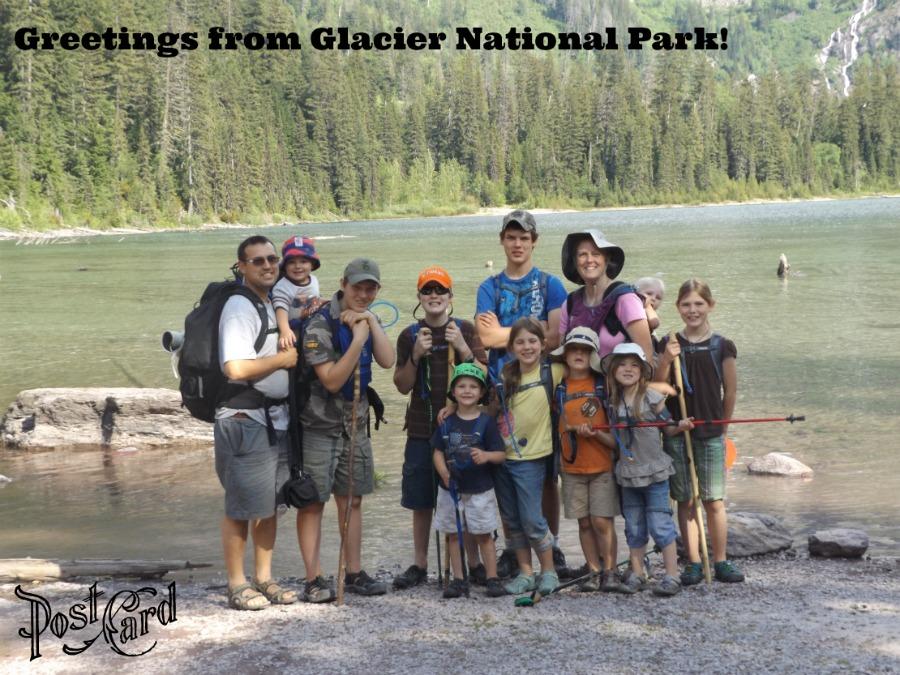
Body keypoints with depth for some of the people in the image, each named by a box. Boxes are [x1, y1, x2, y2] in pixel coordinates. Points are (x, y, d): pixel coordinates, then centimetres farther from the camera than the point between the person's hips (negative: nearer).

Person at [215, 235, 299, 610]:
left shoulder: (273, 304, 14)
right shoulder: (239, 307, -14)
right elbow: (235, 368, -24)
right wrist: (284, 359, -14)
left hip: (276, 418, 9)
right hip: (245, 420, -9)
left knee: (269, 504, 14)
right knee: (241, 507, -1)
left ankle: (263, 579, 24)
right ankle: (237, 586, 8)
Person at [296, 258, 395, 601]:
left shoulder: (368, 320, 8)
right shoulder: (320, 324, -16)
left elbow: (387, 360, -7)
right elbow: (332, 380, -20)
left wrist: (371, 322, -15)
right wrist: (358, 339, -26)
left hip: (354, 422, 7)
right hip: (319, 424, -7)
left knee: (351, 499, 11)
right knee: (312, 501, -4)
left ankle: (354, 574, 18)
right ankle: (314, 579, 1)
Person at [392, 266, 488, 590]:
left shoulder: (466, 330, 3)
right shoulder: (410, 335, 6)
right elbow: (402, 386, 3)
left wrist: (463, 348, -16)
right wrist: (416, 355, -12)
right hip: (422, 429, 1)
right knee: (421, 502, 6)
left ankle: (474, 563, 13)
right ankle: (419, 565, 16)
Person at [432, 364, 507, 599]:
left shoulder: (486, 422, -5)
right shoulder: (447, 423, 3)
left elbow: (501, 454, -6)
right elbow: (438, 452, 5)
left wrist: (486, 456, -26)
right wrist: (443, 472, -12)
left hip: (479, 489, -3)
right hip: (451, 488, 3)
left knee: (483, 535, 3)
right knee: (453, 534, 8)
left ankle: (492, 578, 11)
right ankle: (458, 579, 17)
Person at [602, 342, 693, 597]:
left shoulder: (652, 398, -7)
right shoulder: (613, 402, 6)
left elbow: (667, 428, 0)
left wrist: (680, 426, -20)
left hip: (654, 472, -5)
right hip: (628, 474, 5)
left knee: (660, 524, -5)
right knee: (634, 527, 12)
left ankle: (672, 576, 2)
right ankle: (637, 574, 22)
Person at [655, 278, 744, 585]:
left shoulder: (722, 346, -2)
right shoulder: (669, 344, 1)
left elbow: (730, 391, 5)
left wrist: (722, 426, 9)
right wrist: (666, 361, -15)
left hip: (711, 433, -1)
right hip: (676, 432, 1)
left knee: (713, 500, 2)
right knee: (685, 500, 5)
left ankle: (720, 562, 13)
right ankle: (693, 563, 13)